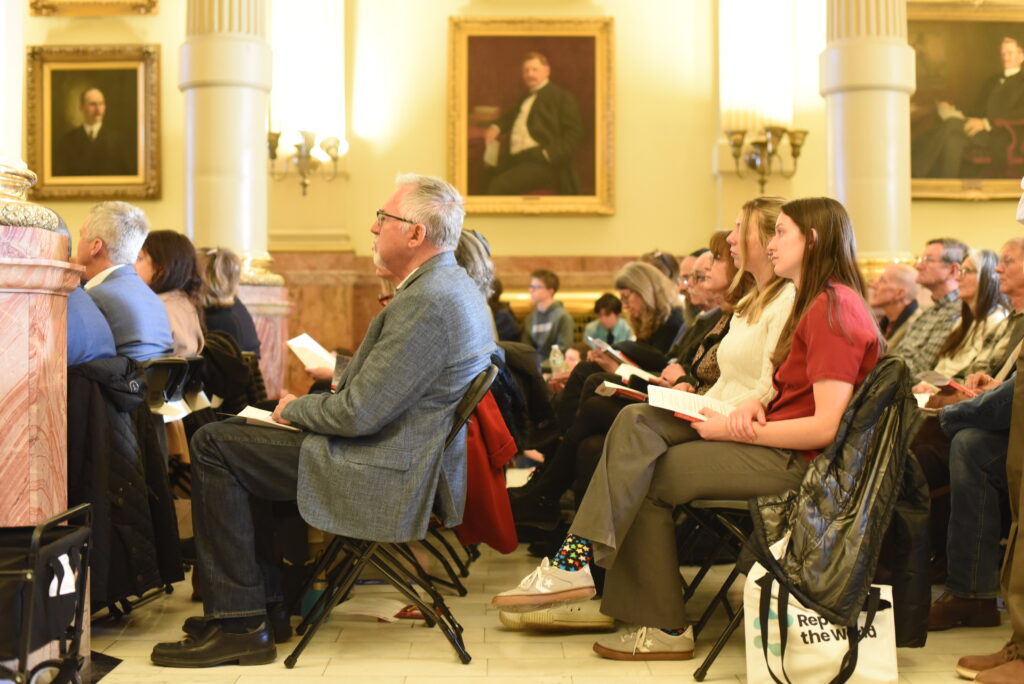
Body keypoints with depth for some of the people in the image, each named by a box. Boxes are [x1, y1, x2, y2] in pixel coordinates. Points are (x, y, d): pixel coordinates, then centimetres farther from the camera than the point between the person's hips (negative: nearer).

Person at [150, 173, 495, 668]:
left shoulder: (425, 302, -24)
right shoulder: (455, 287, 10)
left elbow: (358, 414, -24)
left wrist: (294, 409, -7)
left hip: (391, 476, -11)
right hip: (417, 464, 11)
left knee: (214, 444, -10)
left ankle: (238, 623, -6)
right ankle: (271, 596, 28)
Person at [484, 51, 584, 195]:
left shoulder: (561, 96, 6)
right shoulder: (524, 98, 29)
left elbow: (574, 133, -4)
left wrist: (548, 155, -18)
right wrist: (495, 127, 9)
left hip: (542, 162, -8)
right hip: (515, 159, 8)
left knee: (498, 185, -30)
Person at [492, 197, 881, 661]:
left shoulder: (833, 309, -15)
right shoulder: (816, 301, 18)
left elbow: (826, 427, -22)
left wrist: (733, 429, -16)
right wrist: (755, 406, -3)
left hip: (795, 462, -10)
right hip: (775, 441, 10)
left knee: (645, 477, -10)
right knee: (635, 423, -5)